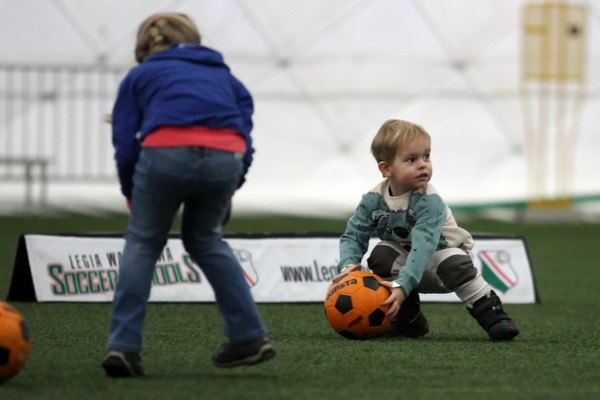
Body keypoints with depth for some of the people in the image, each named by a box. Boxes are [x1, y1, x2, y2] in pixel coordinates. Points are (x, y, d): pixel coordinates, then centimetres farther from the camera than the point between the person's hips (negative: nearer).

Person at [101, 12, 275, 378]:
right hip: (225, 158, 3)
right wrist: (227, 193, 26)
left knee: (143, 244, 17)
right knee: (206, 240, 27)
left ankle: (123, 346, 7)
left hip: (166, 154, -3)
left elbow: (125, 144, 16)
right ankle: (250, 337, 24)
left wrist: (133, 198, 26)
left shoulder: (140, 76, 25)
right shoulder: (224, 76, 33)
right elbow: (245, 138, 21)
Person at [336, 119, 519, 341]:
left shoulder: (429, 202, -30)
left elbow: (423, 247, -41)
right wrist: (348, 265, -35)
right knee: (381, 256, -24)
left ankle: (493, 317, -23)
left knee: (455, 265, -35)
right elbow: (353, 236, -13)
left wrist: (402, 285, -53)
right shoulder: (374, 200, -16)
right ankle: (408, 320, -10)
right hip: (404, 259, 4)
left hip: (441, 251, -4)